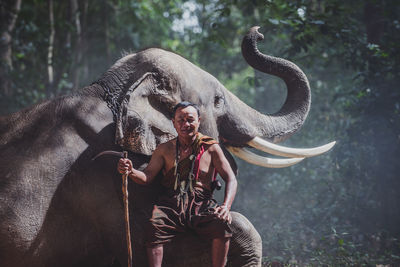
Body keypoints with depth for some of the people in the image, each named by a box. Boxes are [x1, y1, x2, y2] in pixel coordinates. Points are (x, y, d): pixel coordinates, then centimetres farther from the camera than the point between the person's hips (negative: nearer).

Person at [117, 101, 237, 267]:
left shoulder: (211, 148, 12)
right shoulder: (164, 150, 17)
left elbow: (230, 179, 7)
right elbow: (147, 177, 11)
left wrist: (226, 206, -13)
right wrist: (131, 172, -14)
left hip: (201, 205, 0)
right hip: (171, 203, 1)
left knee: (222, 225, -32)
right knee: (154, 226, -32)